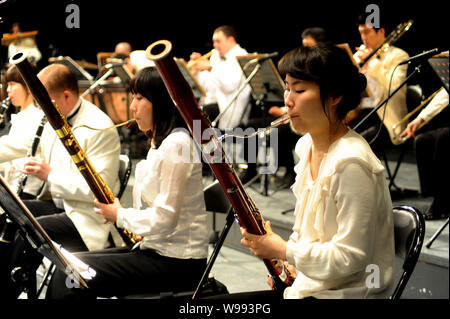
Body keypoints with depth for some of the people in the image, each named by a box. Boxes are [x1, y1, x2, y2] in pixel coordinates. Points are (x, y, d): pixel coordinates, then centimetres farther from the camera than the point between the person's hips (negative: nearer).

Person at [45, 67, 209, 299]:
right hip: (158, 249, 10)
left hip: (176, 262, -10)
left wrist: (119, 215, -7)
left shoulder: (176, 145, -17)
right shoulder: (161, 142, 15)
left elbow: (164, 219, -22)